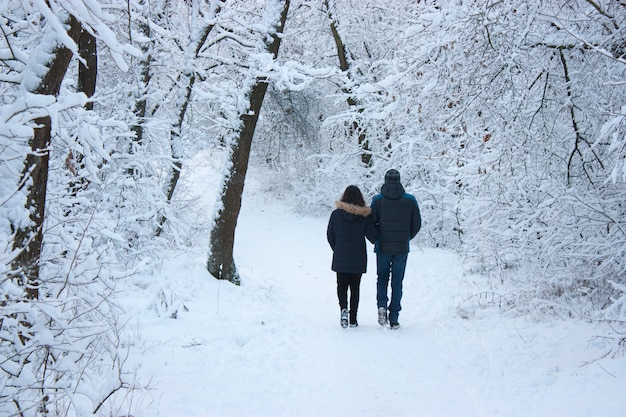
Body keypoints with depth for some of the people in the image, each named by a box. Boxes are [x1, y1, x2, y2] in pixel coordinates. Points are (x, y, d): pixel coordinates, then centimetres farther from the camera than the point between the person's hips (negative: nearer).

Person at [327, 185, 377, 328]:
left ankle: (343, 308, -13)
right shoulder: (365, 216, -8)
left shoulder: (336, 214, -4)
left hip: (340, 258, 0)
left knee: (342, 285, 14)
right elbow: (373, 236, -9)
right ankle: (353, 319, 11)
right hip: (358, 259, 0)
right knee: (355, 287, 10)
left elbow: (330, 236, 2)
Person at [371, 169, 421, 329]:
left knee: (382, 278, 17)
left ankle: (382, 305, -8)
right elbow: (417, 224, 2)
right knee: (397, 282, 7)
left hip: (383, 247, 0)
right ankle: (394, 319, 6)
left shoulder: (378, 200, -4)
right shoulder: (410, 200, 0)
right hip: (402, 249, 1)